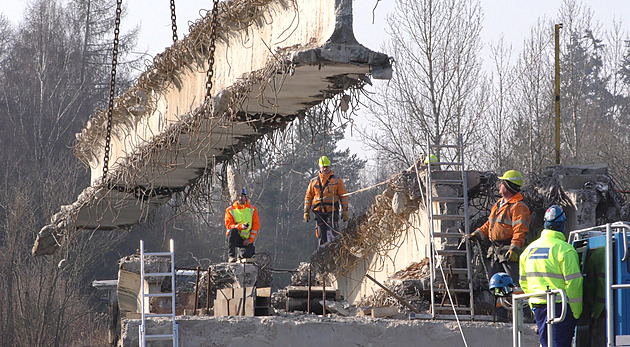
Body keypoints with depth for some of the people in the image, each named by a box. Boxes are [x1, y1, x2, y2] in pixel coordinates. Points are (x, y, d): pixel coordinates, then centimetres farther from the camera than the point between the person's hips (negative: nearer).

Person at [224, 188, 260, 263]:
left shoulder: (252, 209, 9)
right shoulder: (230, 210, 5)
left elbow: (256, 226, 4)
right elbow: (228, 225, -7)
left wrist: (250, 239, -9)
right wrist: (240, 227, -26)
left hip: (246, 239, 1)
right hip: (235, 238, -1)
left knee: (251, 250, -29)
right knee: (233, 230, -36)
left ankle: (240, 256, 10)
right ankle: (231, 256, -33)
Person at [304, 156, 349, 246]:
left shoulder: (337, 180, 8)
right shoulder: (314, 182, 14)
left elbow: (343, 196, 7)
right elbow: (308, 197, 16)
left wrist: (345, 210, -1)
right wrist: (306, 211, 8)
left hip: (332, 212, -3)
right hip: (319, 213, 3)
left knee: (332, 235, -14)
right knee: (322, 236, 3)